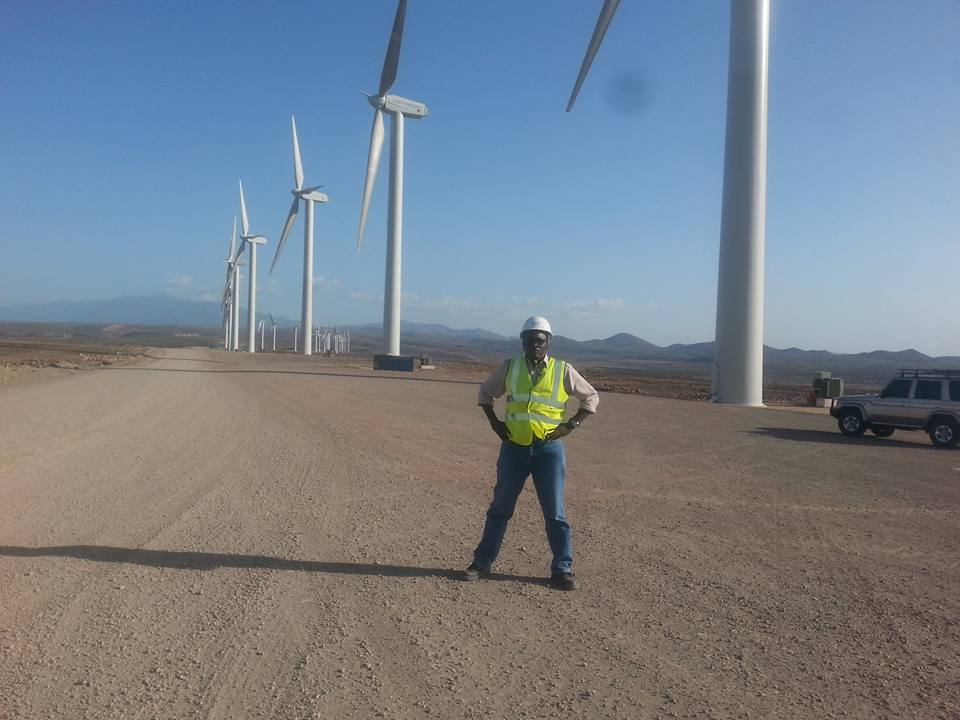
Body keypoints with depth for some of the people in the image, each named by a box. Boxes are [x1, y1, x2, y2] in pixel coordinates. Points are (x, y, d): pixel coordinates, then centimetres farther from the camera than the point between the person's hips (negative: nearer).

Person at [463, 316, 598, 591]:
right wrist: (495, 423, 5)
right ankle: (482, 562, 20)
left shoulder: (563, 371, -2)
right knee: (500, 507, 10)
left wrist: (571, 425, -3)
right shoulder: (509, 368, 3)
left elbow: (592, 398, 8)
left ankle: (562, 569, 15)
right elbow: (485, 392, 17)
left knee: (555, 512, 4)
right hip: (514, 447, 2)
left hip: (549, 449, -2)